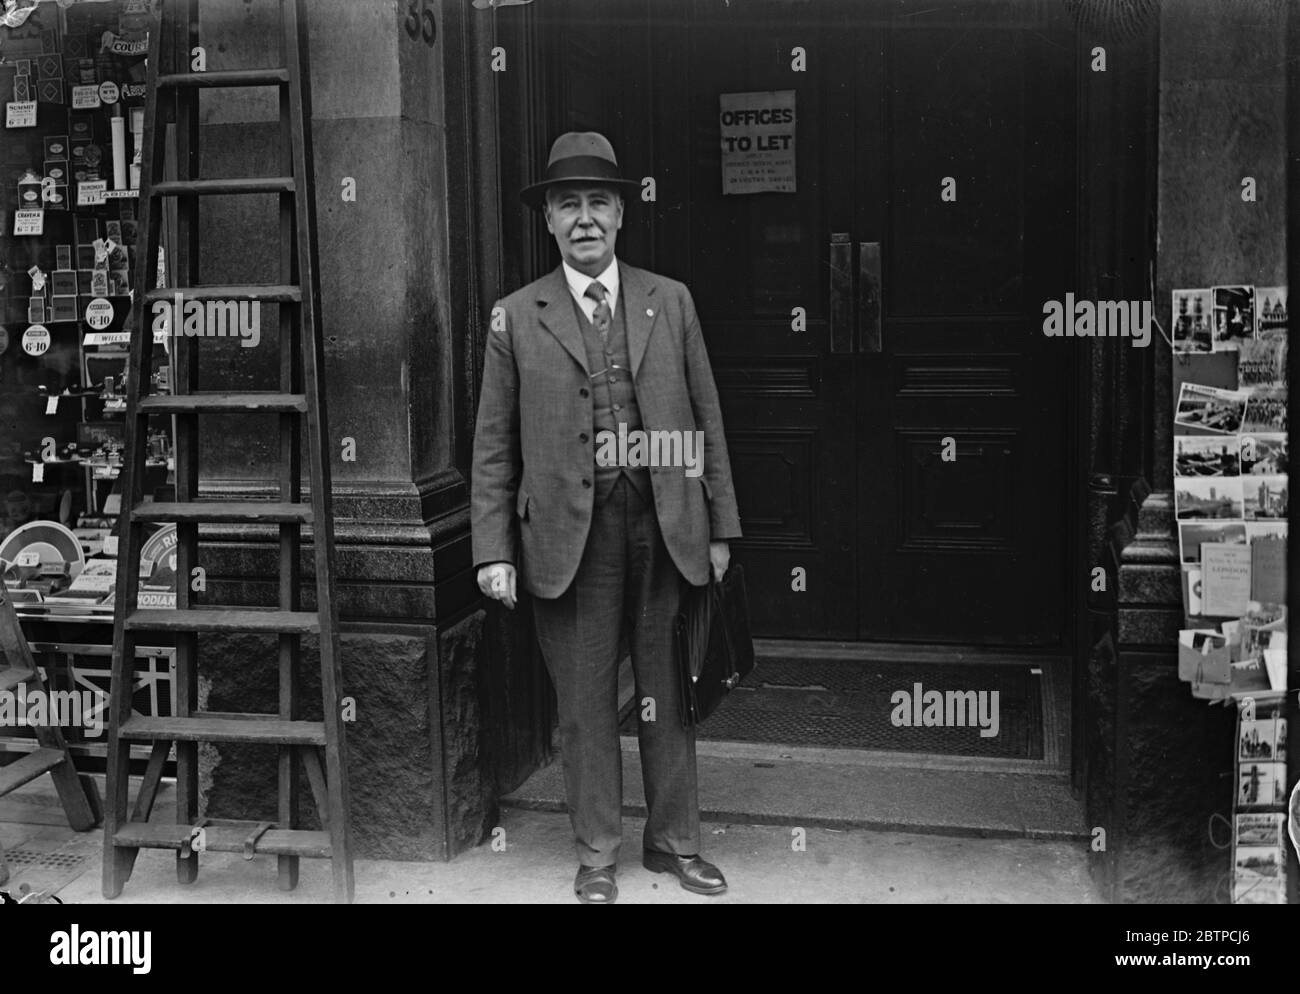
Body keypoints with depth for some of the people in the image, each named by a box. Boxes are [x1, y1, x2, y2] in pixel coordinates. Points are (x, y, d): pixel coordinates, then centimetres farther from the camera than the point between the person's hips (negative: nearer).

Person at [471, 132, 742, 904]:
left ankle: (675, 840, 27)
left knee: (668, 693, 11)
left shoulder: (671, 302, 7)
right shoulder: (516, 317, 3)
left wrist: (720, 526, 5)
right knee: (586, 701, 7)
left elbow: (706, 420, 8)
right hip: (571, 535, -1)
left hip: (666, 526, 2)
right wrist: (494, 550, -4)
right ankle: (598, 854, 22)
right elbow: (494, 445, 2)